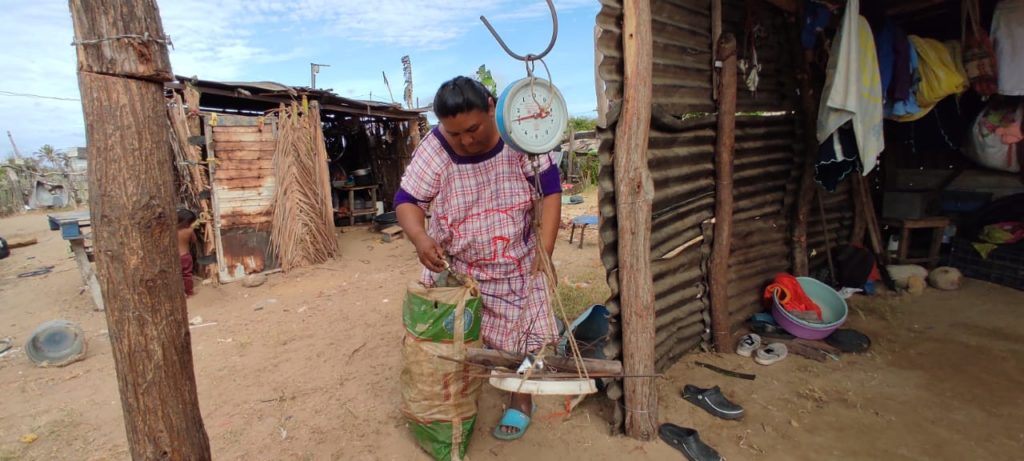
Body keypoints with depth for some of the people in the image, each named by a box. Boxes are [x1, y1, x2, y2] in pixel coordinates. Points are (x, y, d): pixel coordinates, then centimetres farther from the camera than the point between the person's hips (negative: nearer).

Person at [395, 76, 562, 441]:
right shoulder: (434, 148, -18)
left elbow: (550, 188, -12)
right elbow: (407, 201, -13)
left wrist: (545, 251, -18)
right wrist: (420, 238, -35)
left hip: (513, 266, 0)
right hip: (452, 266, 1)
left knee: (521, 332, 11)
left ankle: (521, 398, 35)